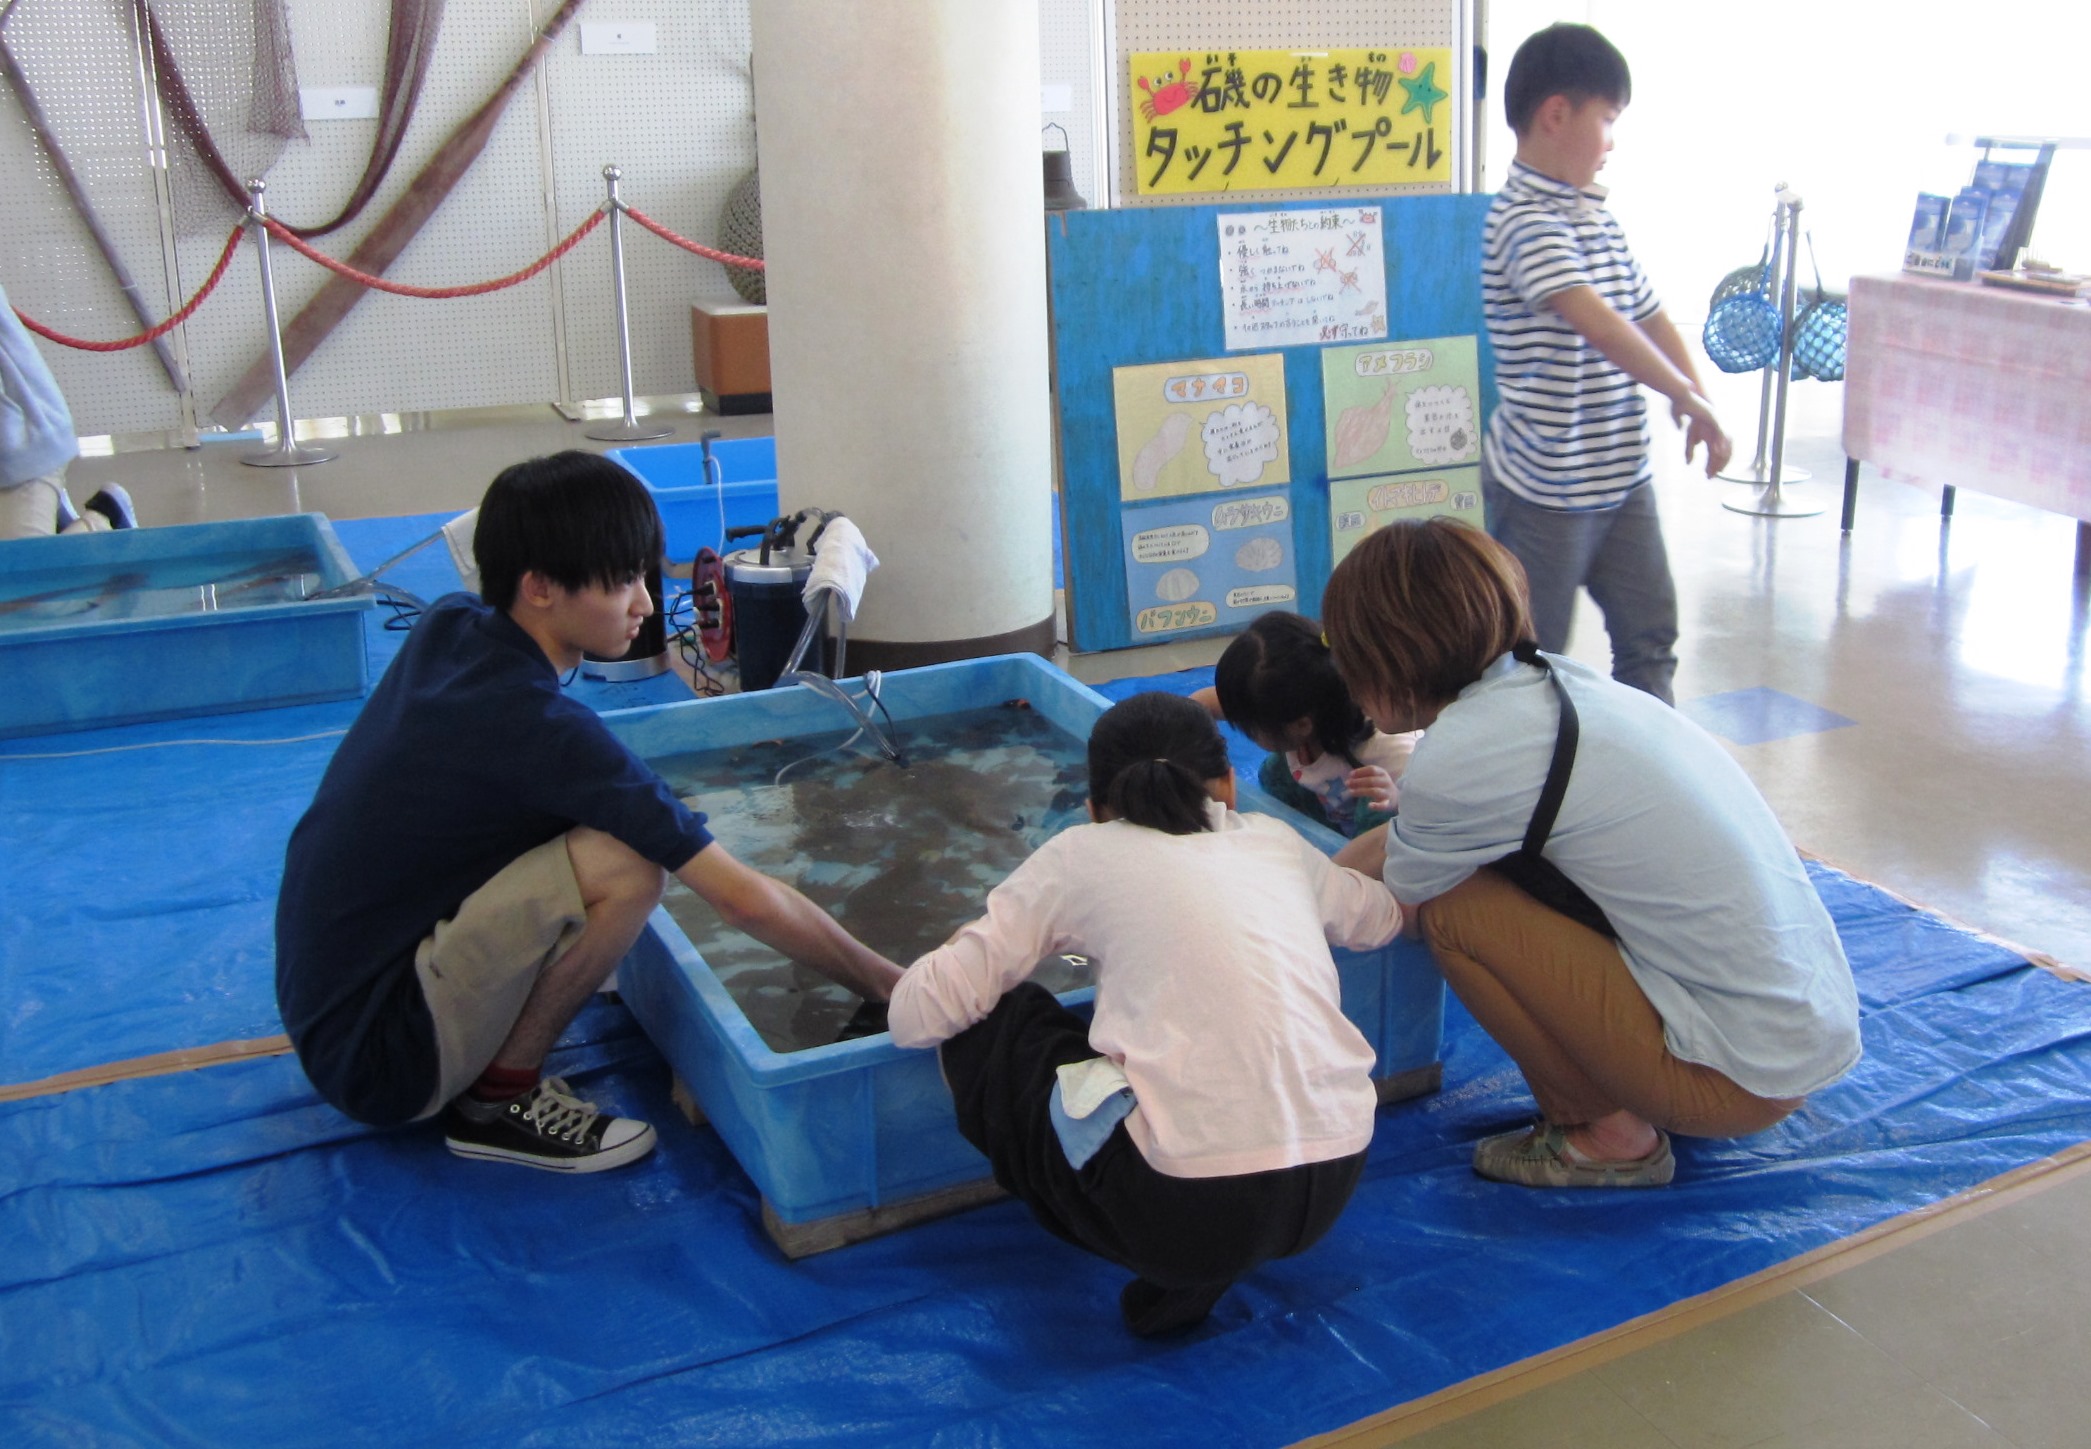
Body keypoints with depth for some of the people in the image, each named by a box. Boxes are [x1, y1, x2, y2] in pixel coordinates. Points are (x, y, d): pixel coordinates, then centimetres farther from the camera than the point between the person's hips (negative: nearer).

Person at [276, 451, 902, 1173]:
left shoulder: (447, 626, 0)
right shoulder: (539, 728, -24)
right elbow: (745, 900, -21)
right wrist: (896, 989, -12)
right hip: (379, 1060, -9)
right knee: (628, 864, -25)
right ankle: (499, 1100, -4)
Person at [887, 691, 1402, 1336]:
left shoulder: (1083, 854, 6)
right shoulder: (1277, 841, 17)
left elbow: (918, 1017, 4)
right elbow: (1382, 914, 38)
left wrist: (966, 946, 26)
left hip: (1189, 1206, -5)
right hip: (1334, 1187, 5)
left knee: (985, 1025, 15)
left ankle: (1181, 1267, 8)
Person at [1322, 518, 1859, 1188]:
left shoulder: (1464, 756, -20)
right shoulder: (1549, 681, 4)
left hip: (1744, 1077, -9)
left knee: (1452, 906, -10)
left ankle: (1609, 1138, 5)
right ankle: (1632, 1104, 16)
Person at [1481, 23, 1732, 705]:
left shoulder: (1597, 214, 10)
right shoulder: (1524, 220, -19)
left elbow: (1647, 314, 15)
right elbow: (1593, 321, -31)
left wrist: (1699, 401, 5)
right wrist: (1685, 394, -27)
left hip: (1622, 476, 9)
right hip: (1545, 486, -9)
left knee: (1650, 634, 16)